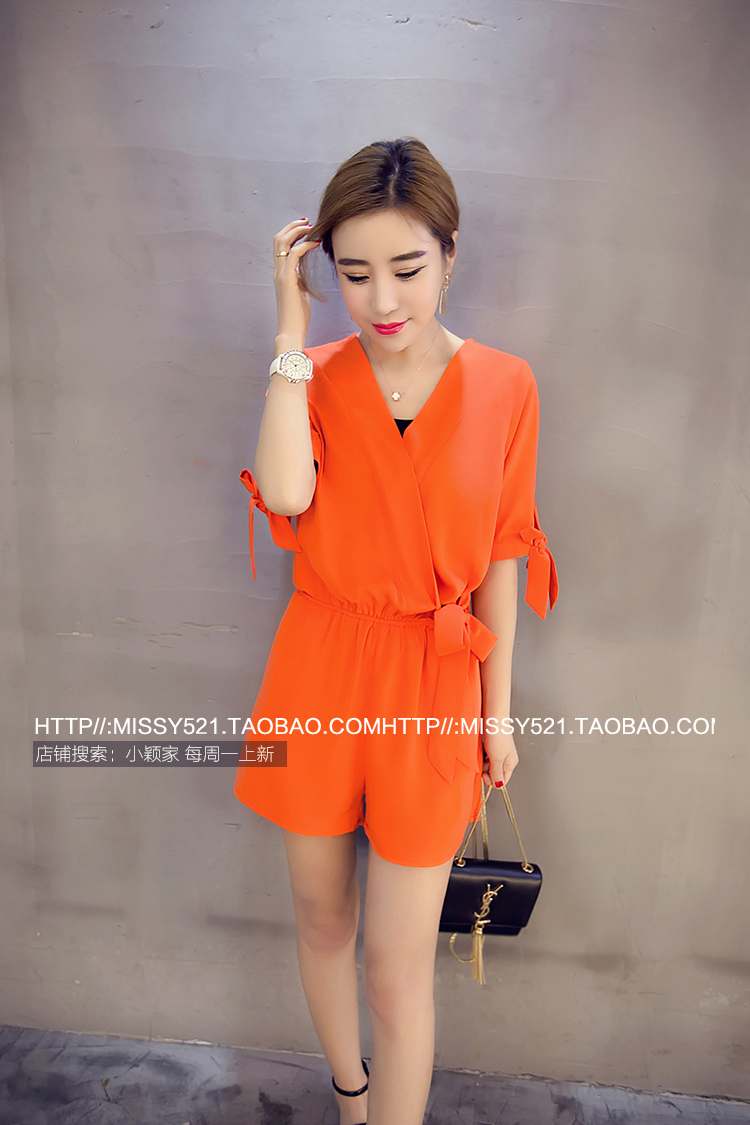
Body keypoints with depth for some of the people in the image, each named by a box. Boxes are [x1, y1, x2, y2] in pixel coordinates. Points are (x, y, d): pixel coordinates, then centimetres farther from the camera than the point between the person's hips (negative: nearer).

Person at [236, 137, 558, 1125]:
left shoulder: (504, 387, -4)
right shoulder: (315, 375, -1)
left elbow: (499, 561, 0)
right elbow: (284, 493, -23)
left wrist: (498, 711, 3)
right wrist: (293, 325, -16)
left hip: (435, 690, -2)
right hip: (319, 673, 3)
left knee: (398, 967, 5)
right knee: (321, 918, 21)